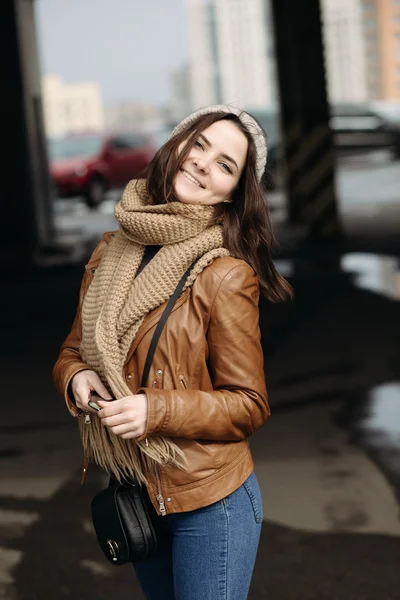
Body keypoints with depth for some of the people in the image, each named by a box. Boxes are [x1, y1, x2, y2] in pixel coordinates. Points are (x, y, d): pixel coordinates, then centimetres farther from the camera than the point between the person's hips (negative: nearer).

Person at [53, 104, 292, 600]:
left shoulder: (225, 276, -16)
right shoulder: (111, 252, 1)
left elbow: (248, 405, -12)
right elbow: (72, 351, 11)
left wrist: (157, 409, -25)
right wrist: (76, 378, -11)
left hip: (208, 502, -6)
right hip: (132, 494, 6)